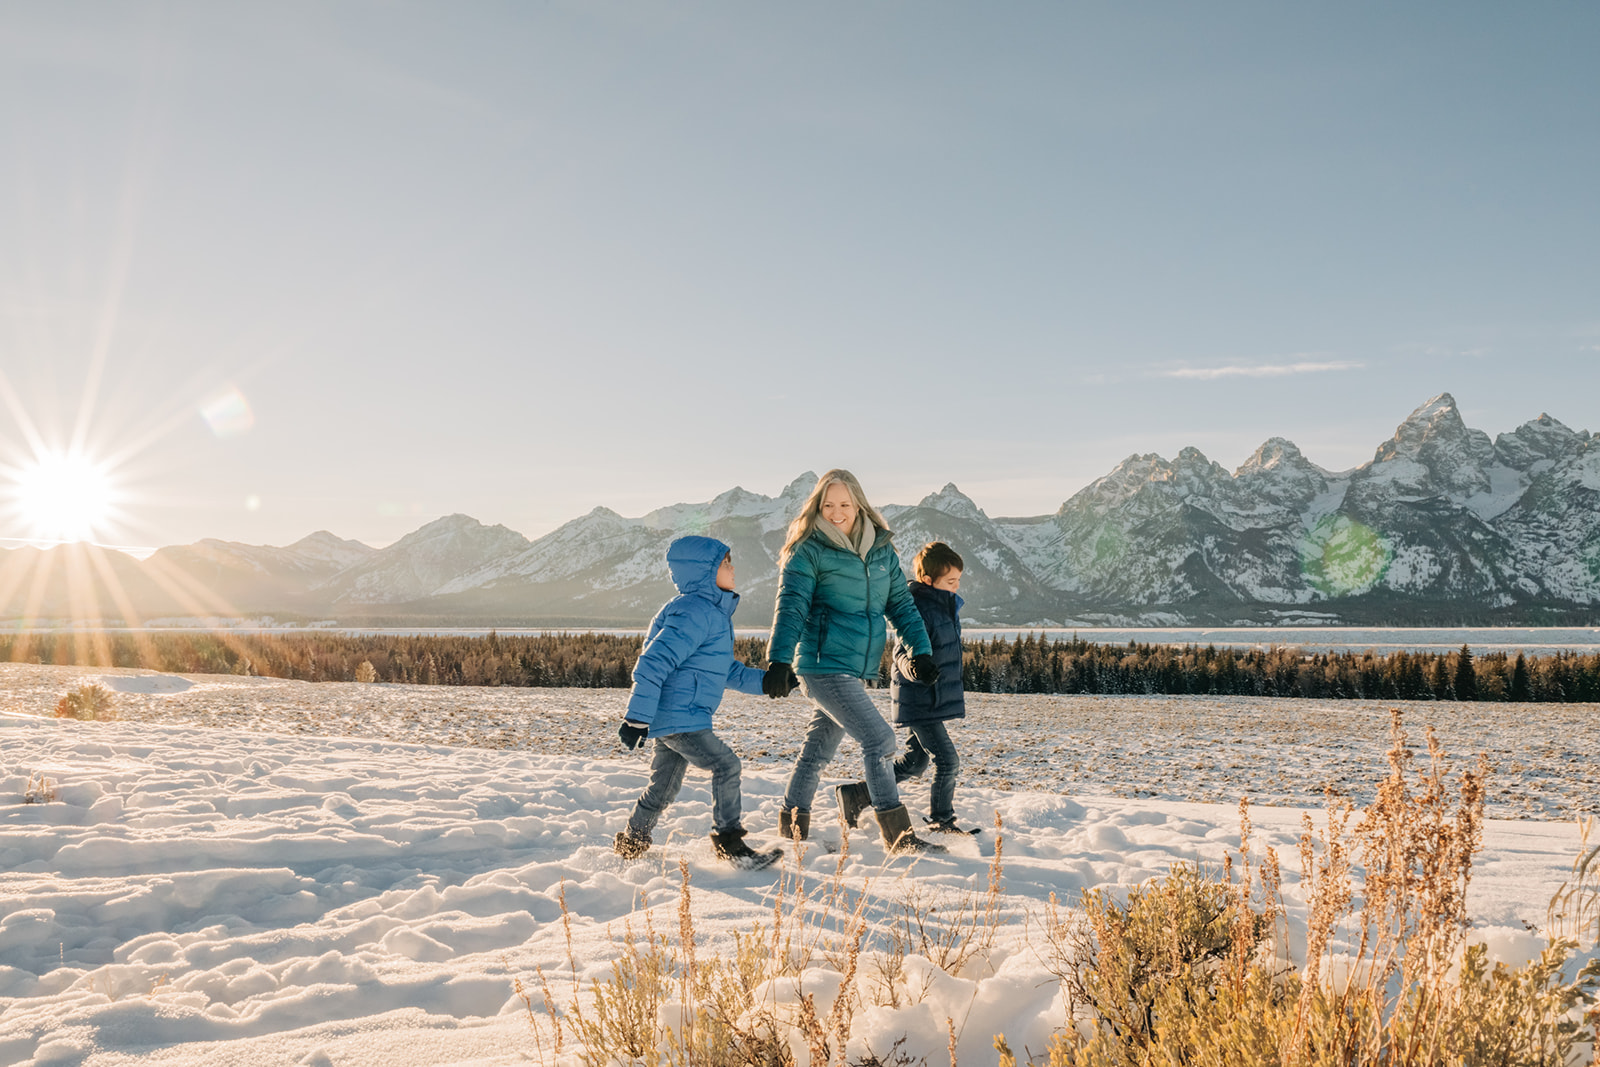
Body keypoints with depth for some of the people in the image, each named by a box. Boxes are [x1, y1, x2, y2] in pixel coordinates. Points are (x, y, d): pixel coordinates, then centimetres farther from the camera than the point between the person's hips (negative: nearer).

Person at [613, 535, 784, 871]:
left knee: (664, 785, 19)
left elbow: (724, 669, 24)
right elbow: (652, 664, -23)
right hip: (677, 717, -11)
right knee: (725, 765, -10)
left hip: (672, 718, 11)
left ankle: (631, 844, 34)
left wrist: (764, 681, 14)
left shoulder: (715, 612, 16)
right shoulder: (694, 612, -18)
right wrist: (637, 717, -24)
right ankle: (729, 843, 0)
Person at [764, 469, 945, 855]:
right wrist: (778, 660, -26)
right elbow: (790, 608, -15)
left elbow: (901, 603, 14)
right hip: (823, 666, -6)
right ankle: (898, 836, -6)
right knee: (879, 739, -13)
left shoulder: (881, 549, 10)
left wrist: (921, 651, 5)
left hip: (856, 669, 6)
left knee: (819, 748, 16)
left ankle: (793, 826, 31)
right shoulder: (809, 551, -8)